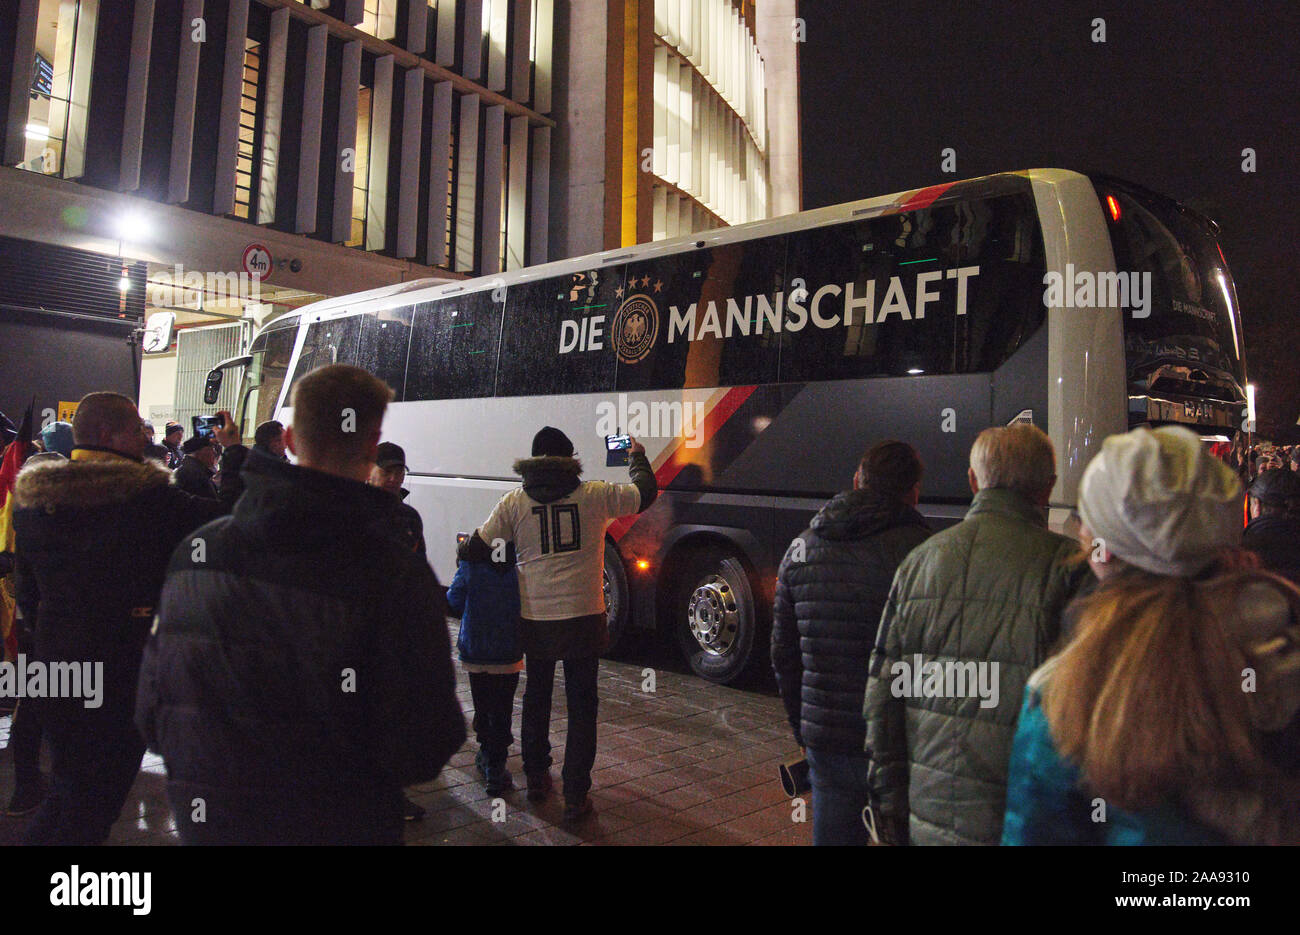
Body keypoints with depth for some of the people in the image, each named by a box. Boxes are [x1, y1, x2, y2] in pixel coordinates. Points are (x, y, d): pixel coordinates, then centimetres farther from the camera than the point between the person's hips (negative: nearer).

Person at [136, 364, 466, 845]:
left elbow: (151, 713, 3)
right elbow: (420, 752, -21)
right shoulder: (393, 571, -23)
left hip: (202, 822, 4)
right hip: (333, 824, -3)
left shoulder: (194, 550, -6)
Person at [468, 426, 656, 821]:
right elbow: (646, 493, 8)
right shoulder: (594, 495, -5)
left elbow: (478, 547, 0)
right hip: (583, 618, -2)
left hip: (535, 620, 2)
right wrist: (638, 458, 26)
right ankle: (576, 796, 11)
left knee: (536, 699, 22)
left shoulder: (515, 501, -3)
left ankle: (536, 779, 35)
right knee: (581, 707, 9)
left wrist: (465, 550, 24)